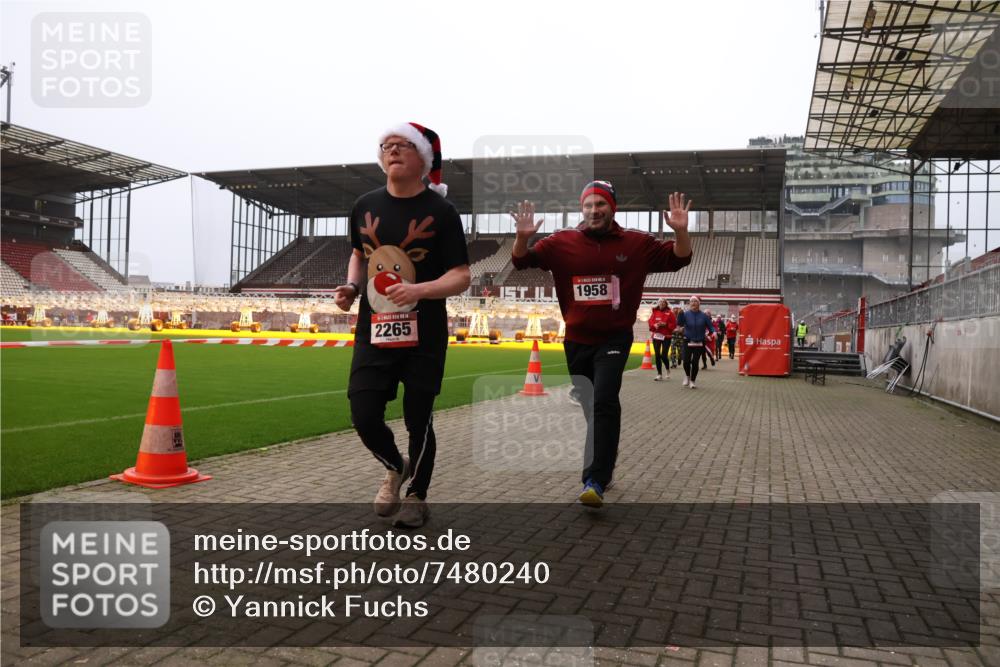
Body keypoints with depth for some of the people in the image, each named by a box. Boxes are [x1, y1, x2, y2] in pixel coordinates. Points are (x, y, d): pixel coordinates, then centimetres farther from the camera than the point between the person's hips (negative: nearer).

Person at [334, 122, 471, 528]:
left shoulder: (439, 212, -7)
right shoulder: (365, 206, 6)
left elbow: (461, 276, -9)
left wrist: (419, 290, -27)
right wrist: (351, 287, 3)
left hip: (424, 338, -3)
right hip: (373, 332, 4)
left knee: (418, 421, 5)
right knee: (364, 417, 0)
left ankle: (416, 496, 28)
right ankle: (395, 468, 32)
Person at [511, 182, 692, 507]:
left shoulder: (636, 243, -2)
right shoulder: (562, 242, -1)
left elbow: (677, 260, -1)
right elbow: (522, 261, -2)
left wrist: (681, 232, -21)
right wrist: (523, 237, -23)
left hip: (614, 339, -3)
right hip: (576, 341, 3)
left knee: (605, 402, -21)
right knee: (589, 408, 14)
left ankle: (595, 481, -22)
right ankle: (603, 466, 35)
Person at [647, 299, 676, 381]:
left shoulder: (669, 313, -1)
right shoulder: (655, 312, 7)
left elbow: (674, 325, -3)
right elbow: (650, 322, 7)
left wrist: (665, 324, -15)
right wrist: (655, 325, -13)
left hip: (666, 336, -3)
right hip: (656, 336, 3)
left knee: (663, 356, -8)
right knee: (657, 356, 2)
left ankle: (668, 369, 22)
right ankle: (659, 374, 11)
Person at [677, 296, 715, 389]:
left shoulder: (703, 316, 0)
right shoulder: (686, 314, -2)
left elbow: (710, 326, 2)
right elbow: (680, 324, -15)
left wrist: (714, 331, -19)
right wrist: (680, 313, -29)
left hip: (699, 343, 0)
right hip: (687, 342, 0)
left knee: (695, 362, -2)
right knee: (686, 361, -6)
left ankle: (692, 381, 16)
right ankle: (687, 376, 25)